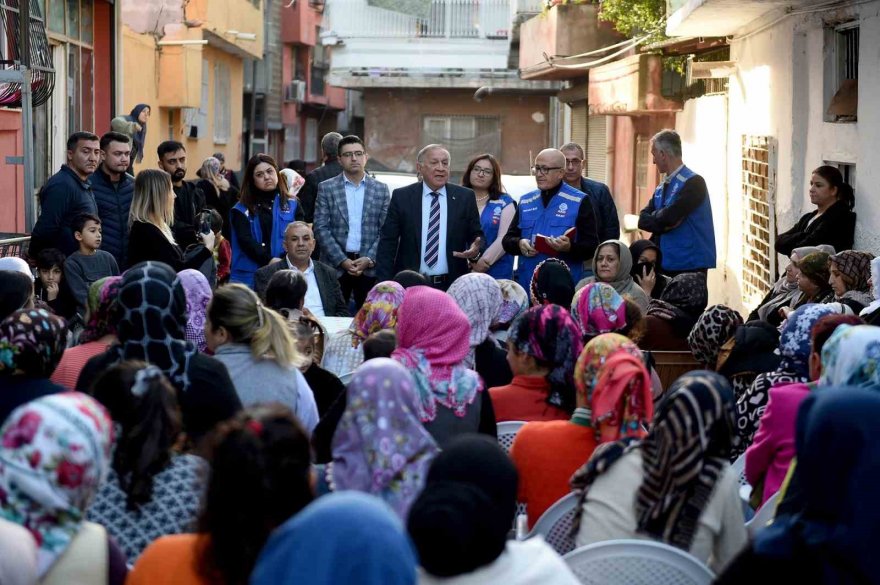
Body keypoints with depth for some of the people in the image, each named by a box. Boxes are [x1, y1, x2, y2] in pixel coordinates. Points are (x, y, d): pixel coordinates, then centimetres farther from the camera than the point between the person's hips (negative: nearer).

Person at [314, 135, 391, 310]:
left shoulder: (381, 189, 8)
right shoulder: (326, 188, 4)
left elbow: (385, 231, 5)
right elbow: (321, 228, -2)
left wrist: (369, 260, -8)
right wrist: (342, 260, -10)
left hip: (370, 266, 1)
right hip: (336, 265, -1)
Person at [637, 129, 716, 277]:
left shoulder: (693, 182, -10)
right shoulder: (661, 188, 15)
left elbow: (668, 217, -19)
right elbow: (643, 219, 7)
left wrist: (655, 216, 1)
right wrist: (663, 223, -10)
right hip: (664, 264, 8)